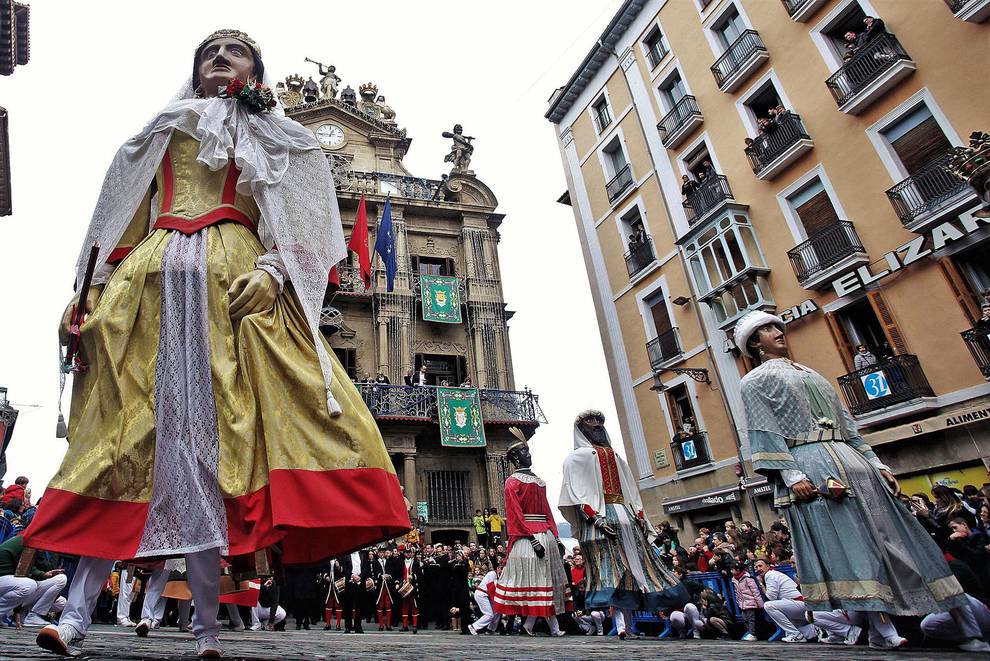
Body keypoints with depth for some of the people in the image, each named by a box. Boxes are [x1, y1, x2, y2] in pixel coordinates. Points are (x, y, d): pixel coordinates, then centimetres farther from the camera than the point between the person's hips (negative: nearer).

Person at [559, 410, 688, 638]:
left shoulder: (615, 456, 27)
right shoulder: (577, 457, 8)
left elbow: (631, 489, 23)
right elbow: (576, 491, -5)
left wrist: (640, 516, 8)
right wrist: (595, 517, -18)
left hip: (626, 516, 6)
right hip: (601, 517, -6)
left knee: (636, 563, -1)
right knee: (612, 564, -15)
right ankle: (622, 624, -19)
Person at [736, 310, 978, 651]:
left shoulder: (809, 373, 26)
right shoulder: (754, 382, 5)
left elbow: (845, 421, 24)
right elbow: (764, 433, -6)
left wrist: (876, 463, 16)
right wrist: (791, 475, -18)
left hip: (847, 458, 7)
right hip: (809, 465, -6)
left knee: (885, 535, 5)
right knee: (844, 543, -11)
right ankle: (882, 628, -8)